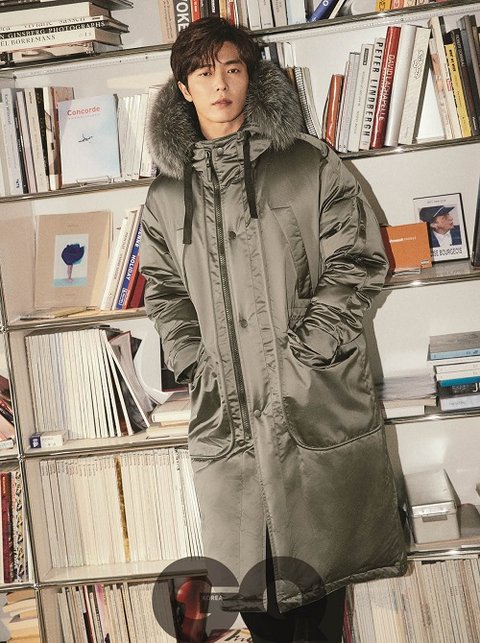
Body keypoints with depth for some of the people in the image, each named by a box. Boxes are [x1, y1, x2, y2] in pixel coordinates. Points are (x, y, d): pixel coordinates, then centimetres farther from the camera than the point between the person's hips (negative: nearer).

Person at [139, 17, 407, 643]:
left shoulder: (310, 163, 3)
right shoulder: (167, 192, 13)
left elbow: (358, 260, 0)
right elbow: (164, 291, 15)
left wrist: (306, 349, -10)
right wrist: (194, 362, 0)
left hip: (316, 404, -2)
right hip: (225, 408, 3)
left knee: (319, 556, 5)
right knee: (246, 566, 5)